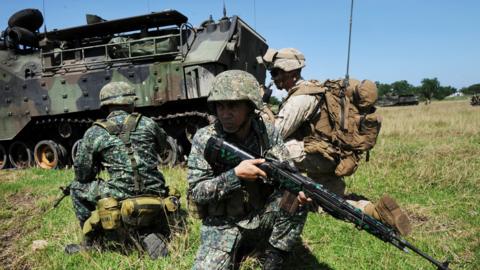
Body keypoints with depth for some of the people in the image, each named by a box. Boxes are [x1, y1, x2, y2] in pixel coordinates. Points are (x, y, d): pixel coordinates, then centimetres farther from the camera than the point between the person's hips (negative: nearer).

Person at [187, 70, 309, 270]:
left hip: (262, 217, 2)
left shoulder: (267, 133, -7)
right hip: (222, 224, -2)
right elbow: (195, 193, -16)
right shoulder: (204, 139, -14)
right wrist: (235, 175, -28)